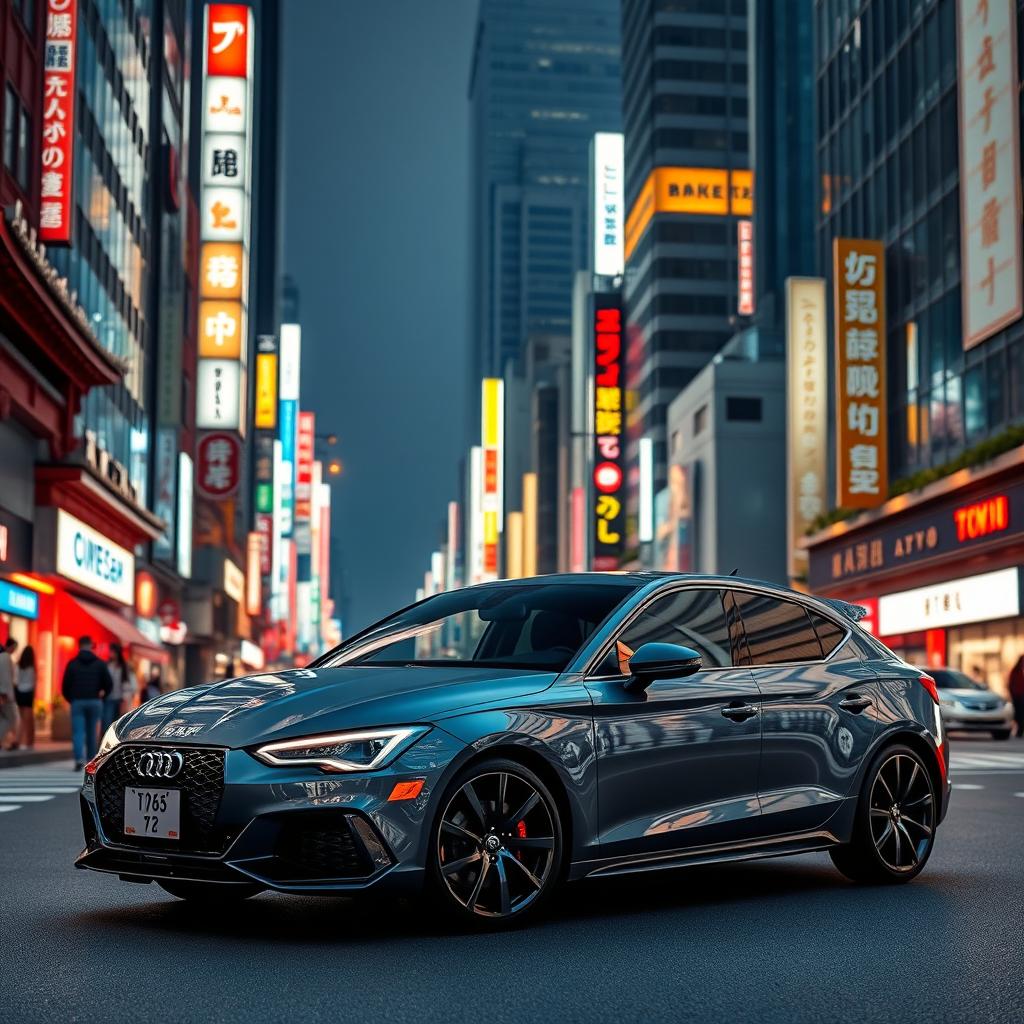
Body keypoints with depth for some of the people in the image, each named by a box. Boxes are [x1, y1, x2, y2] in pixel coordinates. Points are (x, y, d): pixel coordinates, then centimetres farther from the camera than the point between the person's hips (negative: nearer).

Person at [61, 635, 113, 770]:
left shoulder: (72, 663, 0)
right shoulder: (100, 663, 3)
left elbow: (65, 686, -1)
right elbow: (109, 684, 0)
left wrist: (71, 699, 15)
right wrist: (101, 695, 17)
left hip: (77, 702, -1)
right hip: (95, 702, 1)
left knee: (78, 732, -3)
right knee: (92, 733, 11)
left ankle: (79, 759, -21)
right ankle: (91, 761, 14)